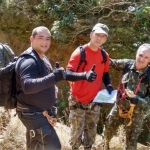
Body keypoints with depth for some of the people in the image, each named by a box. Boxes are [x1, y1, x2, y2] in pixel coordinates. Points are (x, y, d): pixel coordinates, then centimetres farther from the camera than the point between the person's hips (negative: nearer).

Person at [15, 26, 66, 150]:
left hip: (41, 111, 10)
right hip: (32, 113, -10)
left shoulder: (42, 58, 8)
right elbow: (27, 86, -40)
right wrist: (54, 77, -48)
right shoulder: (28, 60, -24)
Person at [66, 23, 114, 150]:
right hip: (78, 100, -4)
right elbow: (68, 74, -26)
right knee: (77, 131, 9)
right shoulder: (79, 52, -18)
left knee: (91, 130, 20)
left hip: (94, 100, 5)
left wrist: (109, 86, -7)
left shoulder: (104, 56, -2)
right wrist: (84, 75, -44)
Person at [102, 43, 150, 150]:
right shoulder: (127, 64, -13)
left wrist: (137, 100, -35)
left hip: (136, 112, -4)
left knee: (131, 141, 13)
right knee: (108, 128, 25)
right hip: (119, 106, 4)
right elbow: (112, 62, 4)